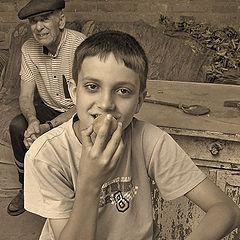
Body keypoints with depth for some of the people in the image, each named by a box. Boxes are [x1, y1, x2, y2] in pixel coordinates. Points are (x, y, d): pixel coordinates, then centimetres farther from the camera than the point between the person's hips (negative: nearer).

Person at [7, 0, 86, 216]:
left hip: (77, 113, -4)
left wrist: (48, 127, -35)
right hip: (48, 107, 5)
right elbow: (26, 96, -6)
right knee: (17, 127, -21)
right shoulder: (29, 49, -7)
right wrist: (32, 121, -29)